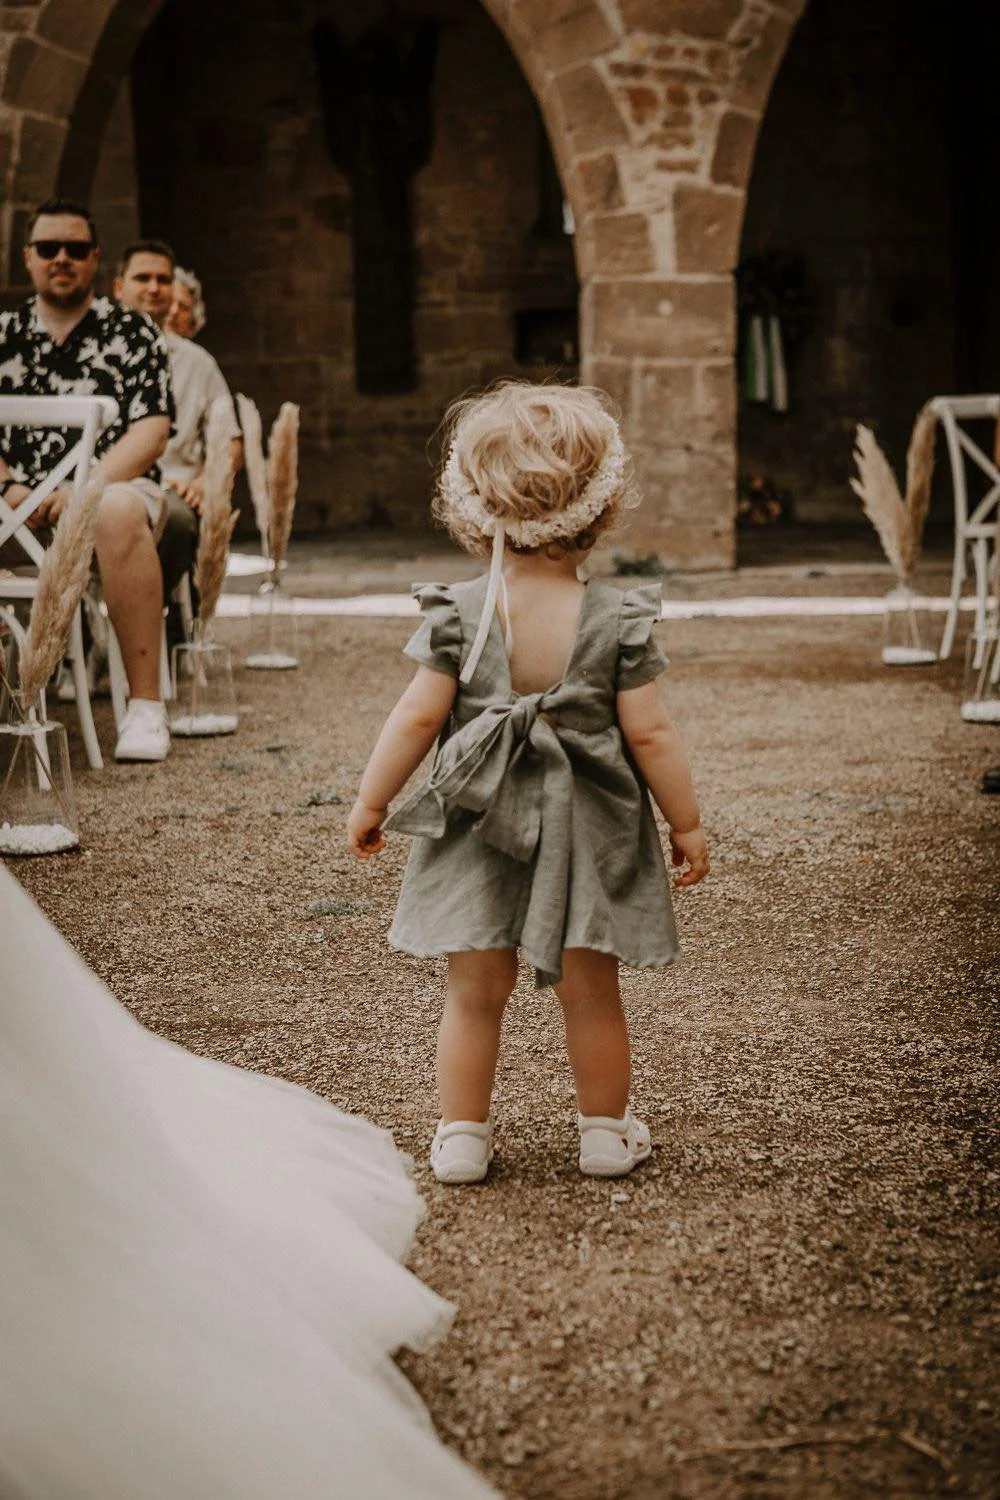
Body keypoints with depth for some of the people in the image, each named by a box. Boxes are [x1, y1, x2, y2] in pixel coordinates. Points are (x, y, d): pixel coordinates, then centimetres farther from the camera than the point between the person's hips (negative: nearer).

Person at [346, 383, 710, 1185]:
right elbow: (650, 736, -7)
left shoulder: (458, 614, -8)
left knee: (476, 993, 11)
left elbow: (418, 717, -6)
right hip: (587, 835, 0)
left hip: (479, 828, 1)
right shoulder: (617, 621, -9)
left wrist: (371, 802, 6)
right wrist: (688, 823, 4)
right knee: (591, 994, 12)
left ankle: (462, 1135, 17)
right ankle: (607, 1132, 24)